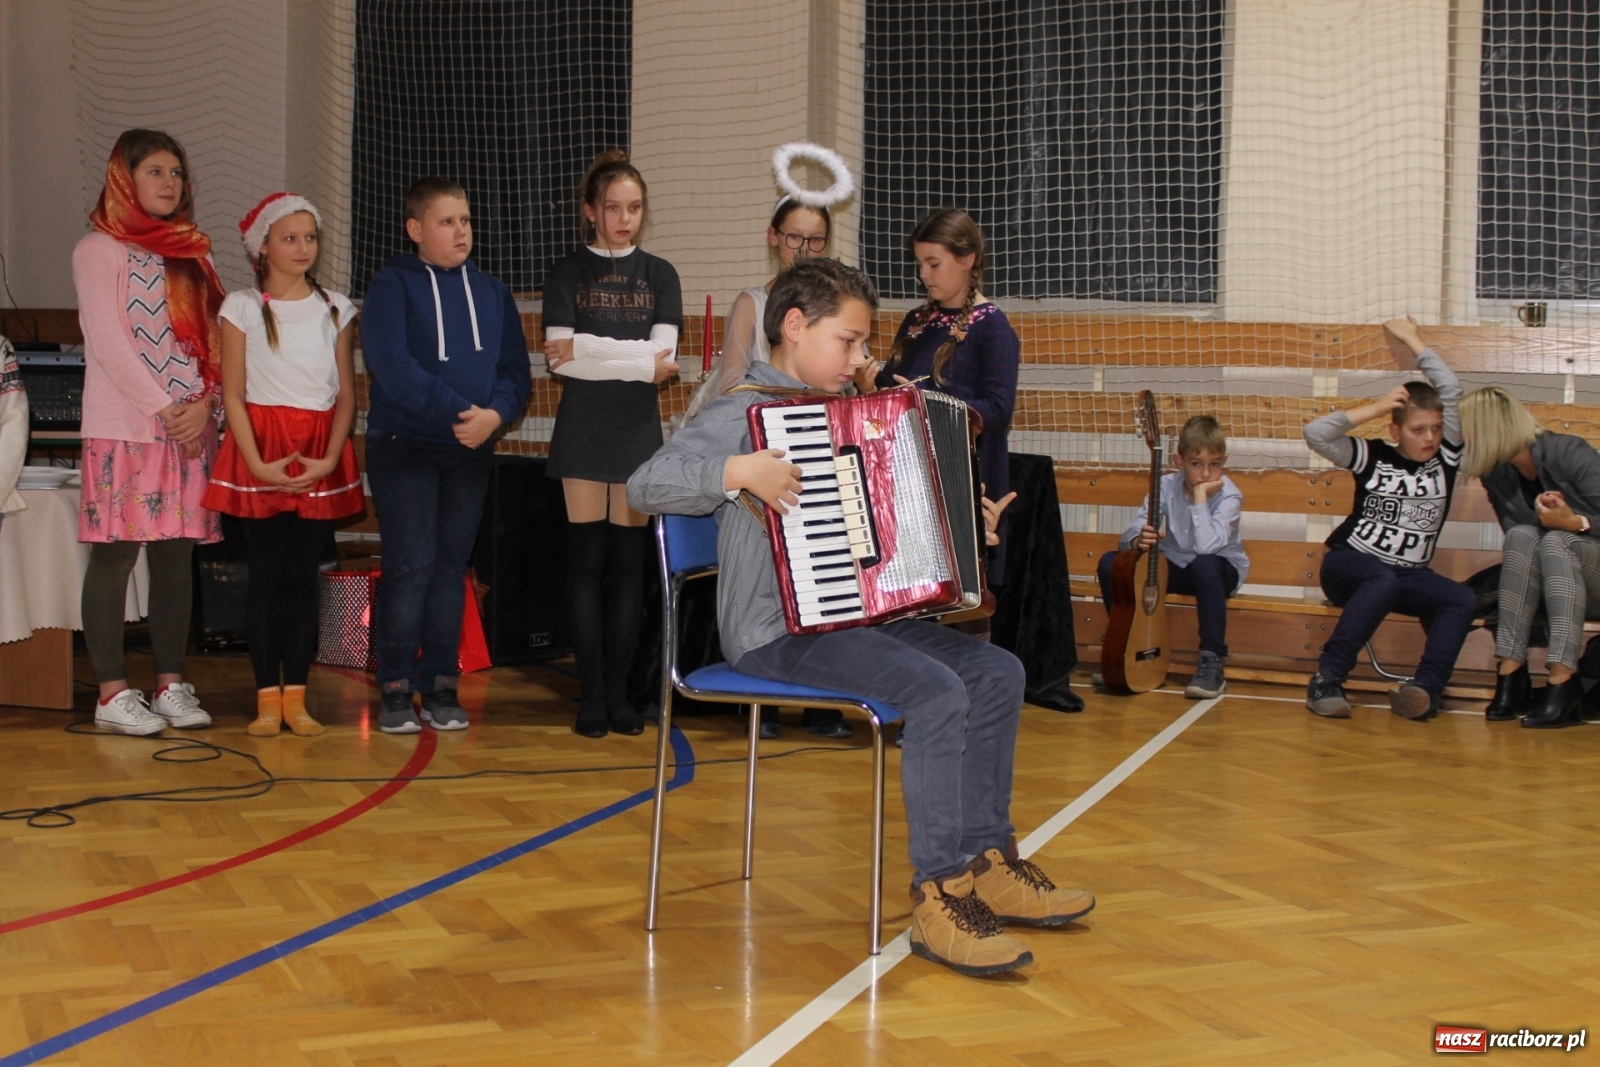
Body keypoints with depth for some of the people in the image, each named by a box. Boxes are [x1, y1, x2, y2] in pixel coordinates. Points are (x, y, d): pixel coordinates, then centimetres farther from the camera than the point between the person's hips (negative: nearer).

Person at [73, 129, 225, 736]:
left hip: (192, 429, 5)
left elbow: (215, 339, 11)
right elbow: (108, 342, -8)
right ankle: (112, 695, -1)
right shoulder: (100, 250, 1)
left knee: (176, 555, 5)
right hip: (124, 427, -5)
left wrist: (205, 403, -6)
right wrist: (166, 409, -13)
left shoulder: (192, 254, 18)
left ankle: (171, 686, 10)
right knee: (116, 555, -5)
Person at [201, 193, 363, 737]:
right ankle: (267, 697, 4)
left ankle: (296, 697, 7)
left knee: (304, 575, 3)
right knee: (266, 575, -1)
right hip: (261, 449, -2)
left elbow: (346, 393, 5)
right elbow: (233, 394, -2)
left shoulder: (335, 307, 9)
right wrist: (258, 463, -13)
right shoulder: (242, 306, 2)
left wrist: (330, 458, -8)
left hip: (321, 457, 2)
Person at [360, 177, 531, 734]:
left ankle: (441, 687, 15)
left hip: (472, 451, 4)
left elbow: (515, 368, 6)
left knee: (451, 568, 8)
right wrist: (459, 410, -20)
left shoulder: (491, 292, 12)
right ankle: (396, 690, 2)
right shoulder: (392, 285, -2)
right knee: (411, 567, -7)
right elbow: (390, 363, -15)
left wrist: (495, 414, -14)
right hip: (403, 445, -4)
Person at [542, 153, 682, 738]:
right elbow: (560, 360, -9)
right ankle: (591, 694, 3)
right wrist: (640, 363, -14)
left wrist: (585, 348, -12)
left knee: (629, 559, 2)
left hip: (639, 431, 2)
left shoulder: (659, 275, 8)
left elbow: (664, 355, -6)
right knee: (586, 558, -2)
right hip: (583, 431, -1)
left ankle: (618, 690, 8)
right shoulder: (566, 274, 3)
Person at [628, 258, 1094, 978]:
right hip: (777, 631, -9)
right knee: (937, 693, -26)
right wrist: (737, 472, -30)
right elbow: (644, 485, -19)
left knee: (997, 672, 0)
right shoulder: (743, 414, -8)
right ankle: (938, 897, -19)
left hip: (853, 612, 9)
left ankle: (988, 862, 10)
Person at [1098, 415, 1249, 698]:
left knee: (1204, 565, -40)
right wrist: (1138, 540, -39)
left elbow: (1206, 546, -37)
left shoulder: (1228, 496, -20)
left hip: (1221, 570, -4)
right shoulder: (1166, 486, -10)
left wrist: (1200, 495, -33)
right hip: (1172, 567, 4)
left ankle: (1212, 662, -30)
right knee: (1110, 563, -16)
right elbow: (1130, 534, -15)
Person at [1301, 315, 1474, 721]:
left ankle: (1426, 688, -38)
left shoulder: (1445, 458, 6)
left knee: (1461, 599, -26)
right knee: (1383, 580, -38)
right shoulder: (1372, 456, 1)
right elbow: (1315, 433, -13)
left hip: (1409, 576, 3)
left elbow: (1452, 392, -2)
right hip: (1350, 565, -3)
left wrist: (1413, 339, 3)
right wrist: (1376, 408, -10)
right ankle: (1327, 679, -36)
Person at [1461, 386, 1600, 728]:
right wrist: (1544, 516, -20)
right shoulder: (1496, 474, -2)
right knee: (1523, 536, -25)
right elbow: (1515, 539, -2)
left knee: (1555, 541, -32)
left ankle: (1562, 681, -43)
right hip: (1548, 580, 4)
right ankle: (1511, 671, -33)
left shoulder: (1570, 453, -17)